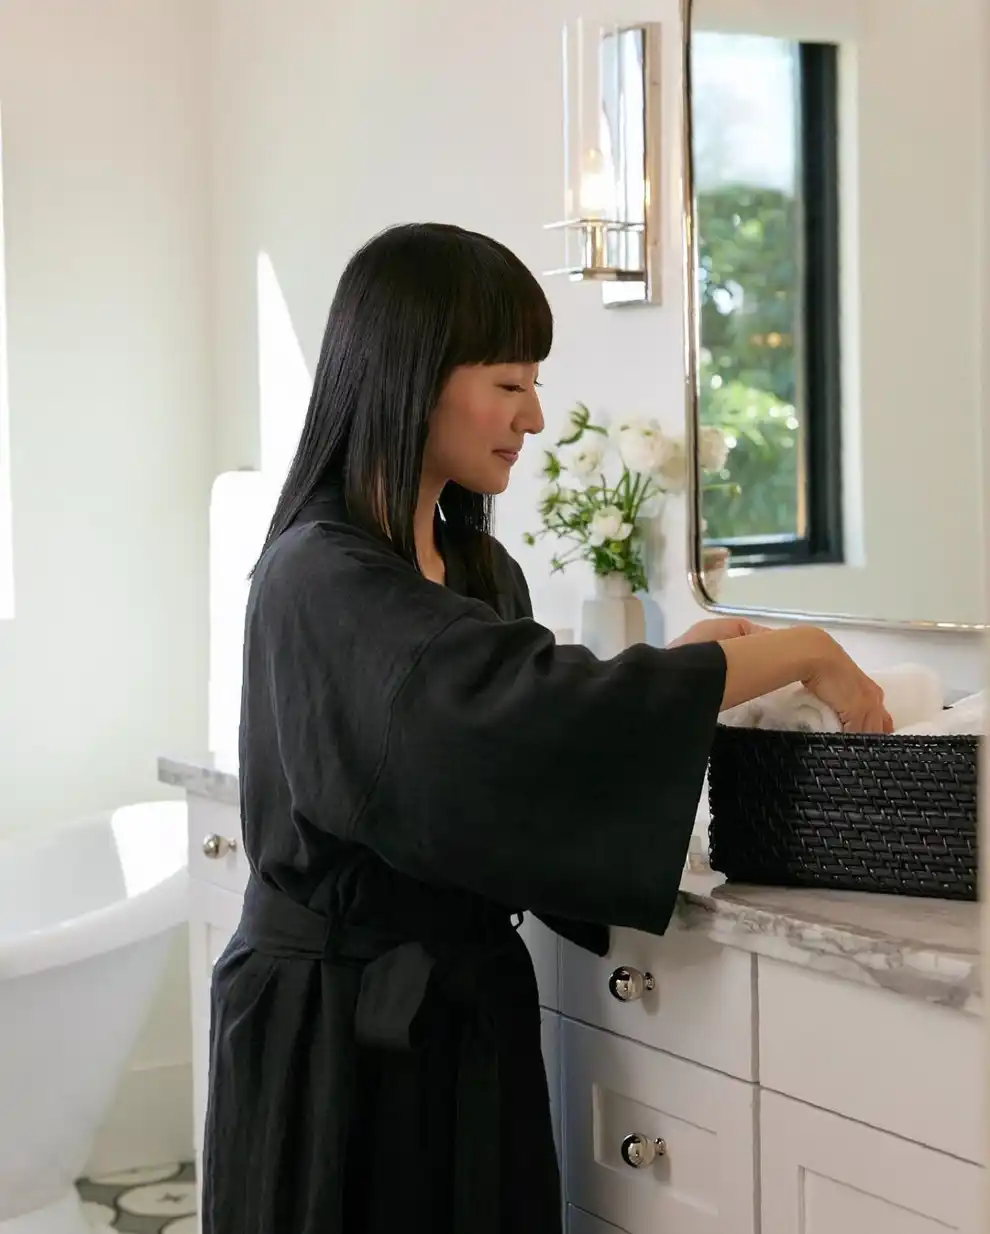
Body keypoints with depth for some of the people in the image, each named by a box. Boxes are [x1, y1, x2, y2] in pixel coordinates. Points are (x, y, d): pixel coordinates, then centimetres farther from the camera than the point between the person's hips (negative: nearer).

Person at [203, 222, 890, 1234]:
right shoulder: (322, 581, -20)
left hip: (466, 1001, 7)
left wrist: (671, 670, 0)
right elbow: (536, 707, -30)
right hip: (342, 1025, -7)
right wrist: (801, 652, -21)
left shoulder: (479, 568, 6)